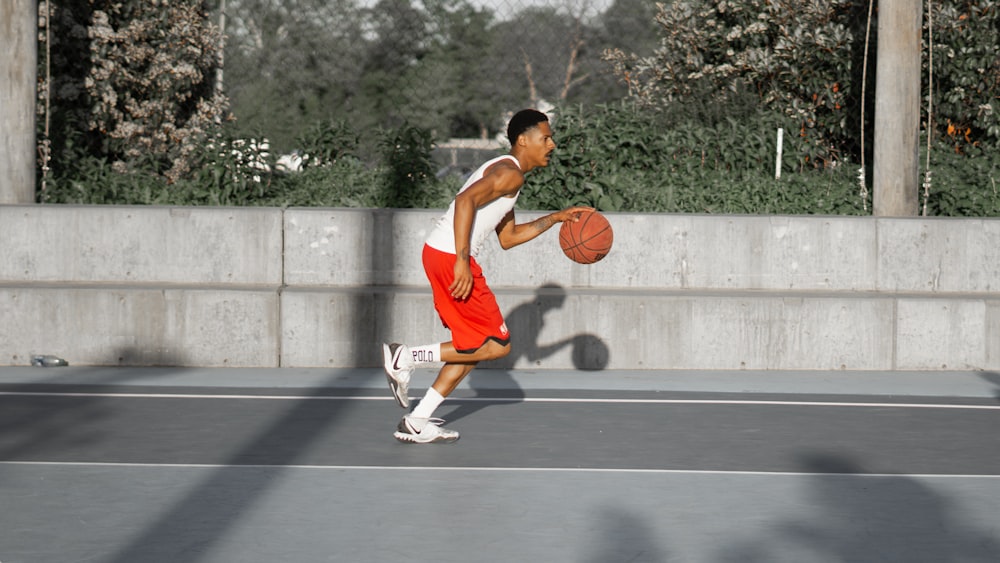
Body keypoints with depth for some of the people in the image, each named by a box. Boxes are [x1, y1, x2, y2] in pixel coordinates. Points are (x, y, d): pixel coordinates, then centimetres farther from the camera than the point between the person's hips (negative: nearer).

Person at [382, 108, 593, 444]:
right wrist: (462, 261, -28)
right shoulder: (510, 173, -8)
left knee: (475, 345, 15)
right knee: (497, 345, -4)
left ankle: (417, 422, 12)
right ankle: (407, 358, -6)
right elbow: (466, 199, -24)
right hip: (450, 256, -10)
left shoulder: (507, 175, 24)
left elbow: (507, 238, 29)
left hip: (438, 253, 10)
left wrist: (556, 219, 28)